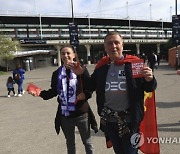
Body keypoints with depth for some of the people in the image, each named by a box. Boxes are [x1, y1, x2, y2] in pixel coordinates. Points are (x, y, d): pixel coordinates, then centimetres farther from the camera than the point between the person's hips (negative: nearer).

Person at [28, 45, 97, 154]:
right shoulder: (57, 73, 1)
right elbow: (54, 91, 7)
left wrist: (85, 94, -28)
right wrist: (41, 93, -7)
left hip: (81, 113, -3)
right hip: (64, 115, 4)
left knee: (87, 142, 16)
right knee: (70, 143, 24)